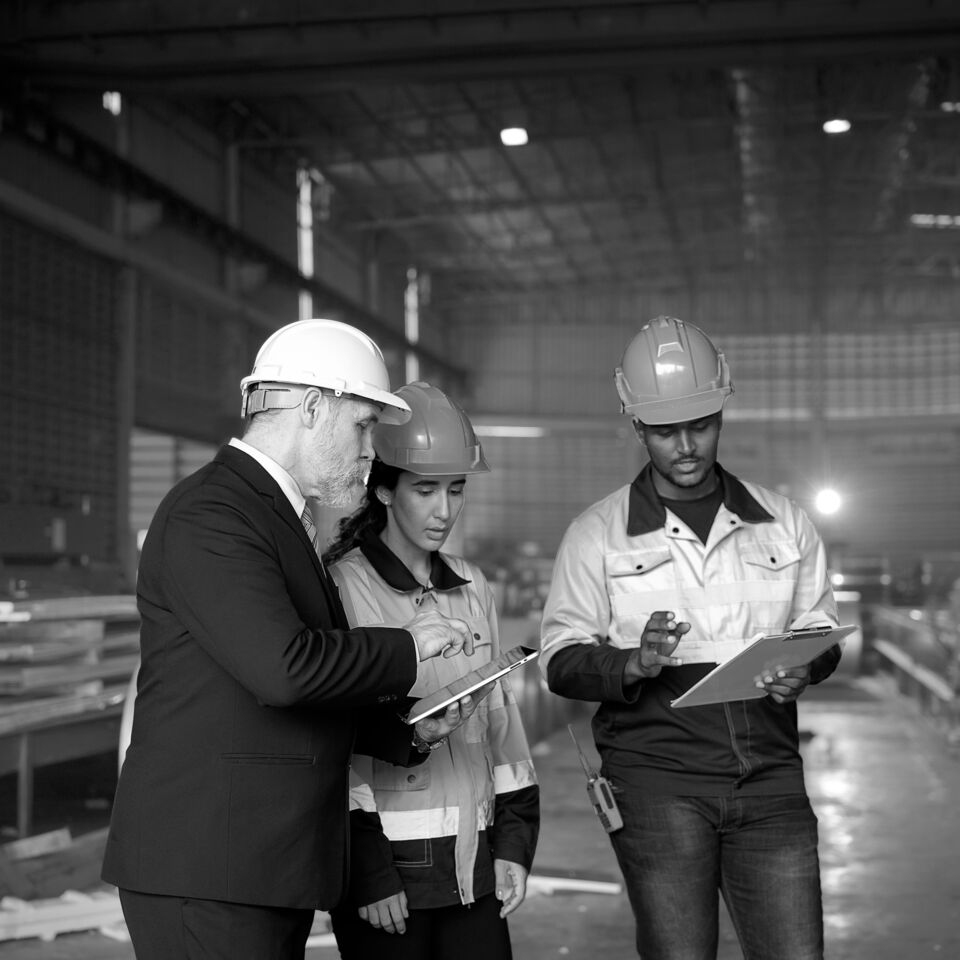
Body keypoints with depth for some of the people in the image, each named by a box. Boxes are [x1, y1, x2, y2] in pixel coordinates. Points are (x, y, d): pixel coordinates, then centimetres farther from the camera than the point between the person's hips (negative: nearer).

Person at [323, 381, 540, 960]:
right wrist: (368, 872, -12)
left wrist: (514, 843, 8)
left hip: (474, 866, 5)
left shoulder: (472, 587, 10)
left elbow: (500, 712, 14)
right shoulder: (342, 587, -8)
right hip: (387, 866, -5)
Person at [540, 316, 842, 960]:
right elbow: (561, 661, 1)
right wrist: (632, 664, -19)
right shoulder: (598, 534, 3)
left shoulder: (784, 523, 11)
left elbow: (821, 632, 17)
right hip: (656, 779, -2)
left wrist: (802, 669, -6)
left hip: (768, 776, 2)